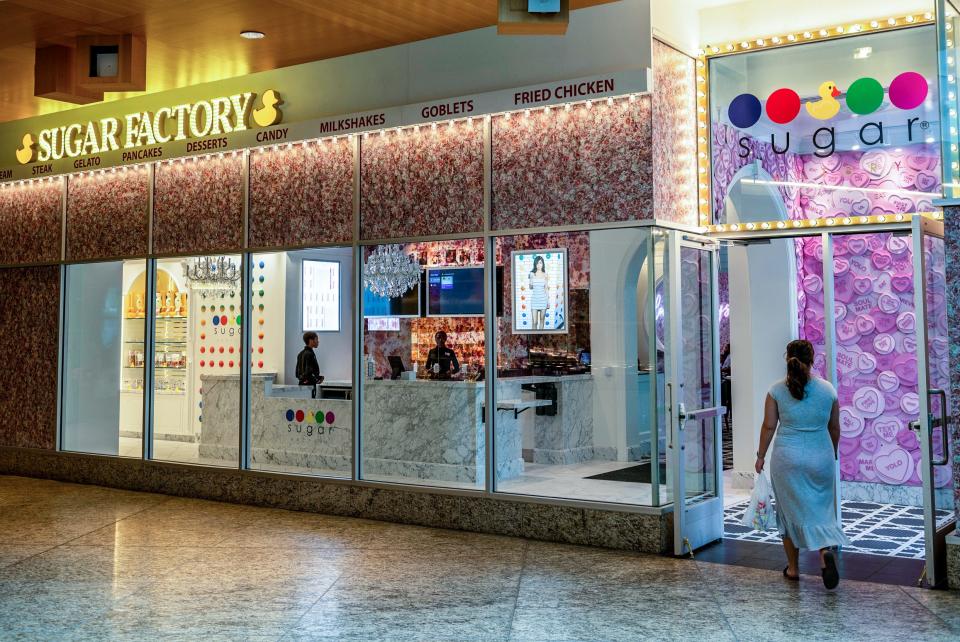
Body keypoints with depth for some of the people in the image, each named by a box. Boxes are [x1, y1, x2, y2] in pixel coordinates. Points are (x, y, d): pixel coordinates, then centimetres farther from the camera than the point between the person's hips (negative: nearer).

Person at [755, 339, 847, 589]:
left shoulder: (777, 390, -6)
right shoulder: (828, 389, 0)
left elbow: (769, 426, -4)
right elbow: (835, 428, 8)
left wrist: (761, 455, 8)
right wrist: (833, 454, 24)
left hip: (787, 458, -1)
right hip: (821, 457, 1)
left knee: (790, 511, 11)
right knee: (820, 508, 11)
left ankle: (793, 568, 19)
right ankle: (826, 551, -15)